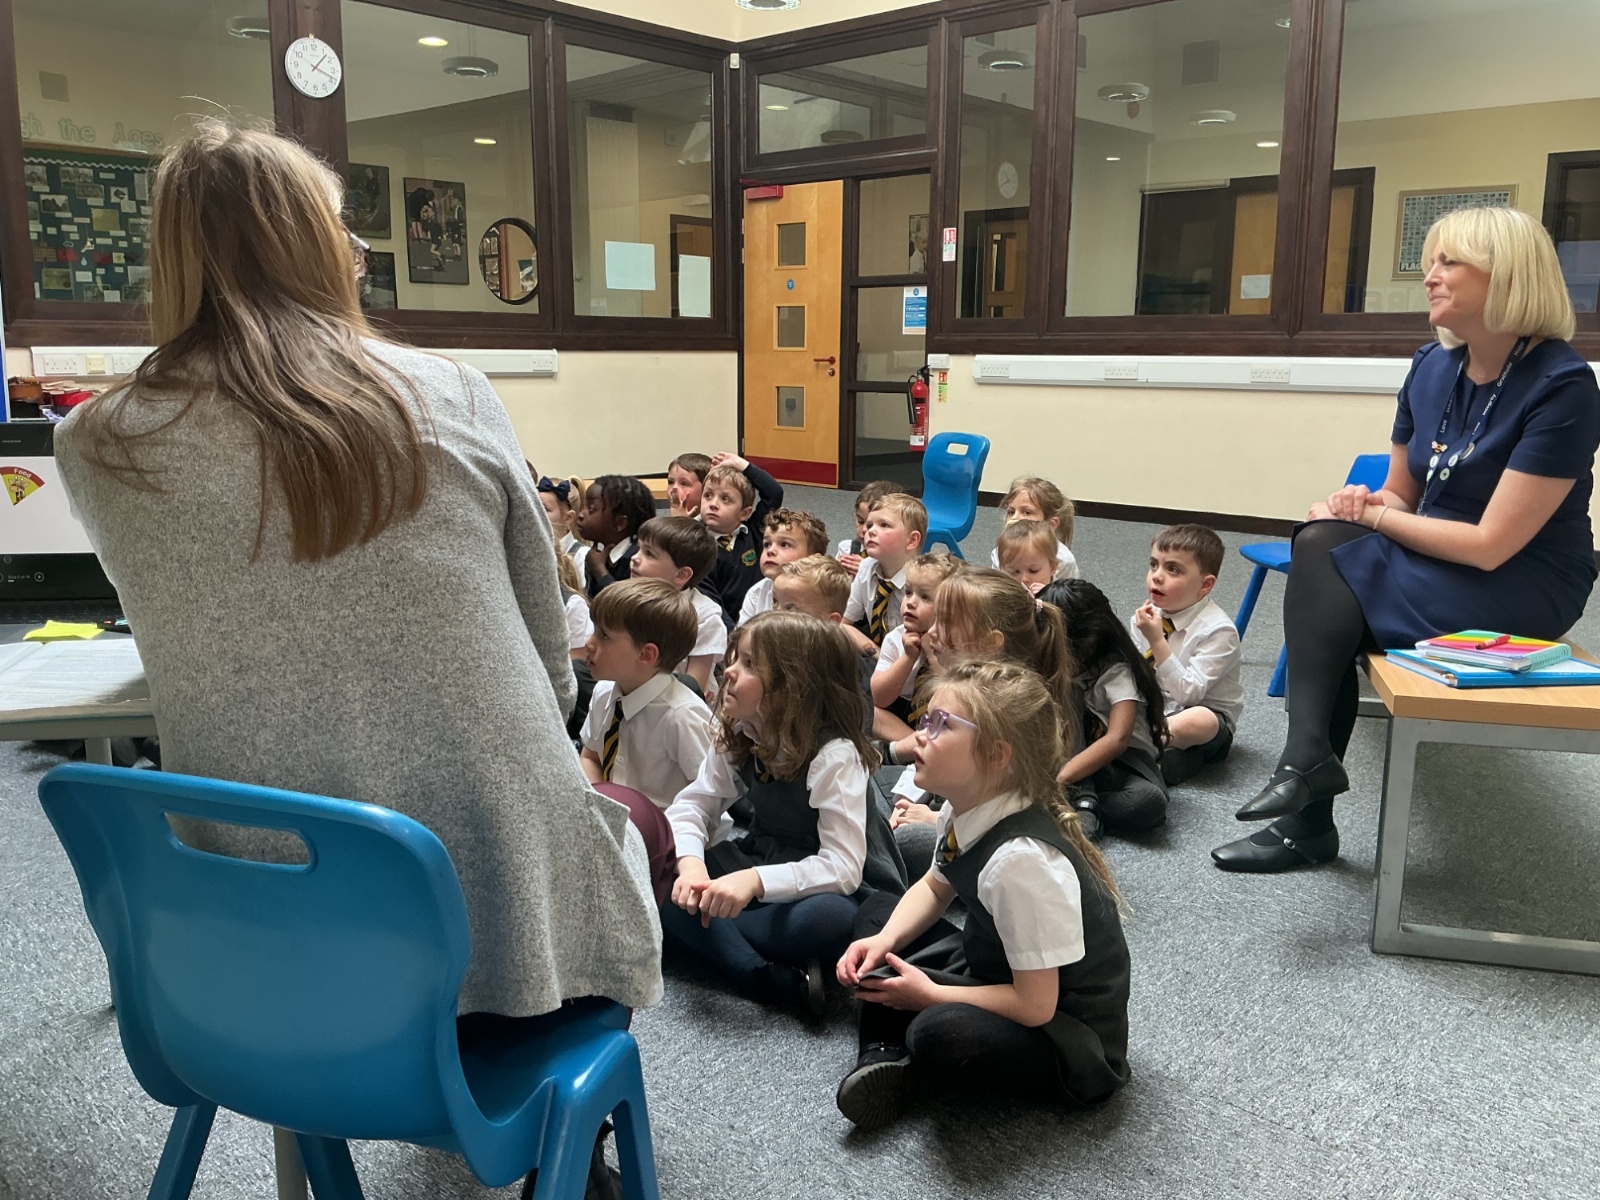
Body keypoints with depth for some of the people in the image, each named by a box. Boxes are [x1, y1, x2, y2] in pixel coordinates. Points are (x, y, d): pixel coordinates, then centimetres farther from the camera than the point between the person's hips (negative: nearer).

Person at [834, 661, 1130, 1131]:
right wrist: (883, 943, -5)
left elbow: (1034, 1006, -28)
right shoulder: (964, 814, -7)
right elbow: (933, 889, 13)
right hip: (998, 973, 9)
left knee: (938, 1035, -37)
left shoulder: (1021, 859, -33)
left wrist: (928, 995, -17)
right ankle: (883, 1052, -4)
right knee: (875, 916, 14)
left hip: (1078, 1049, -9)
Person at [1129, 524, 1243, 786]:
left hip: (1204, 712, -6)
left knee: (1201, 721, -40)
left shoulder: (1218, 630, -18)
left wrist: (1157, 641, -29)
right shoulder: (1147, 614, 0)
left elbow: (1188, 694, -25)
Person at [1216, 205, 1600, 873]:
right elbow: (1400, 496, 11)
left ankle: (1306, 756, -15)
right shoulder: (1432, 369, 2)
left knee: (1325, 562, -24)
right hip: (1434, 560, 7)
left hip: (1524, 587, -7)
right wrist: (1361, 505, -12)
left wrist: (1371, 517, -14)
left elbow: (1491, 545, -22)